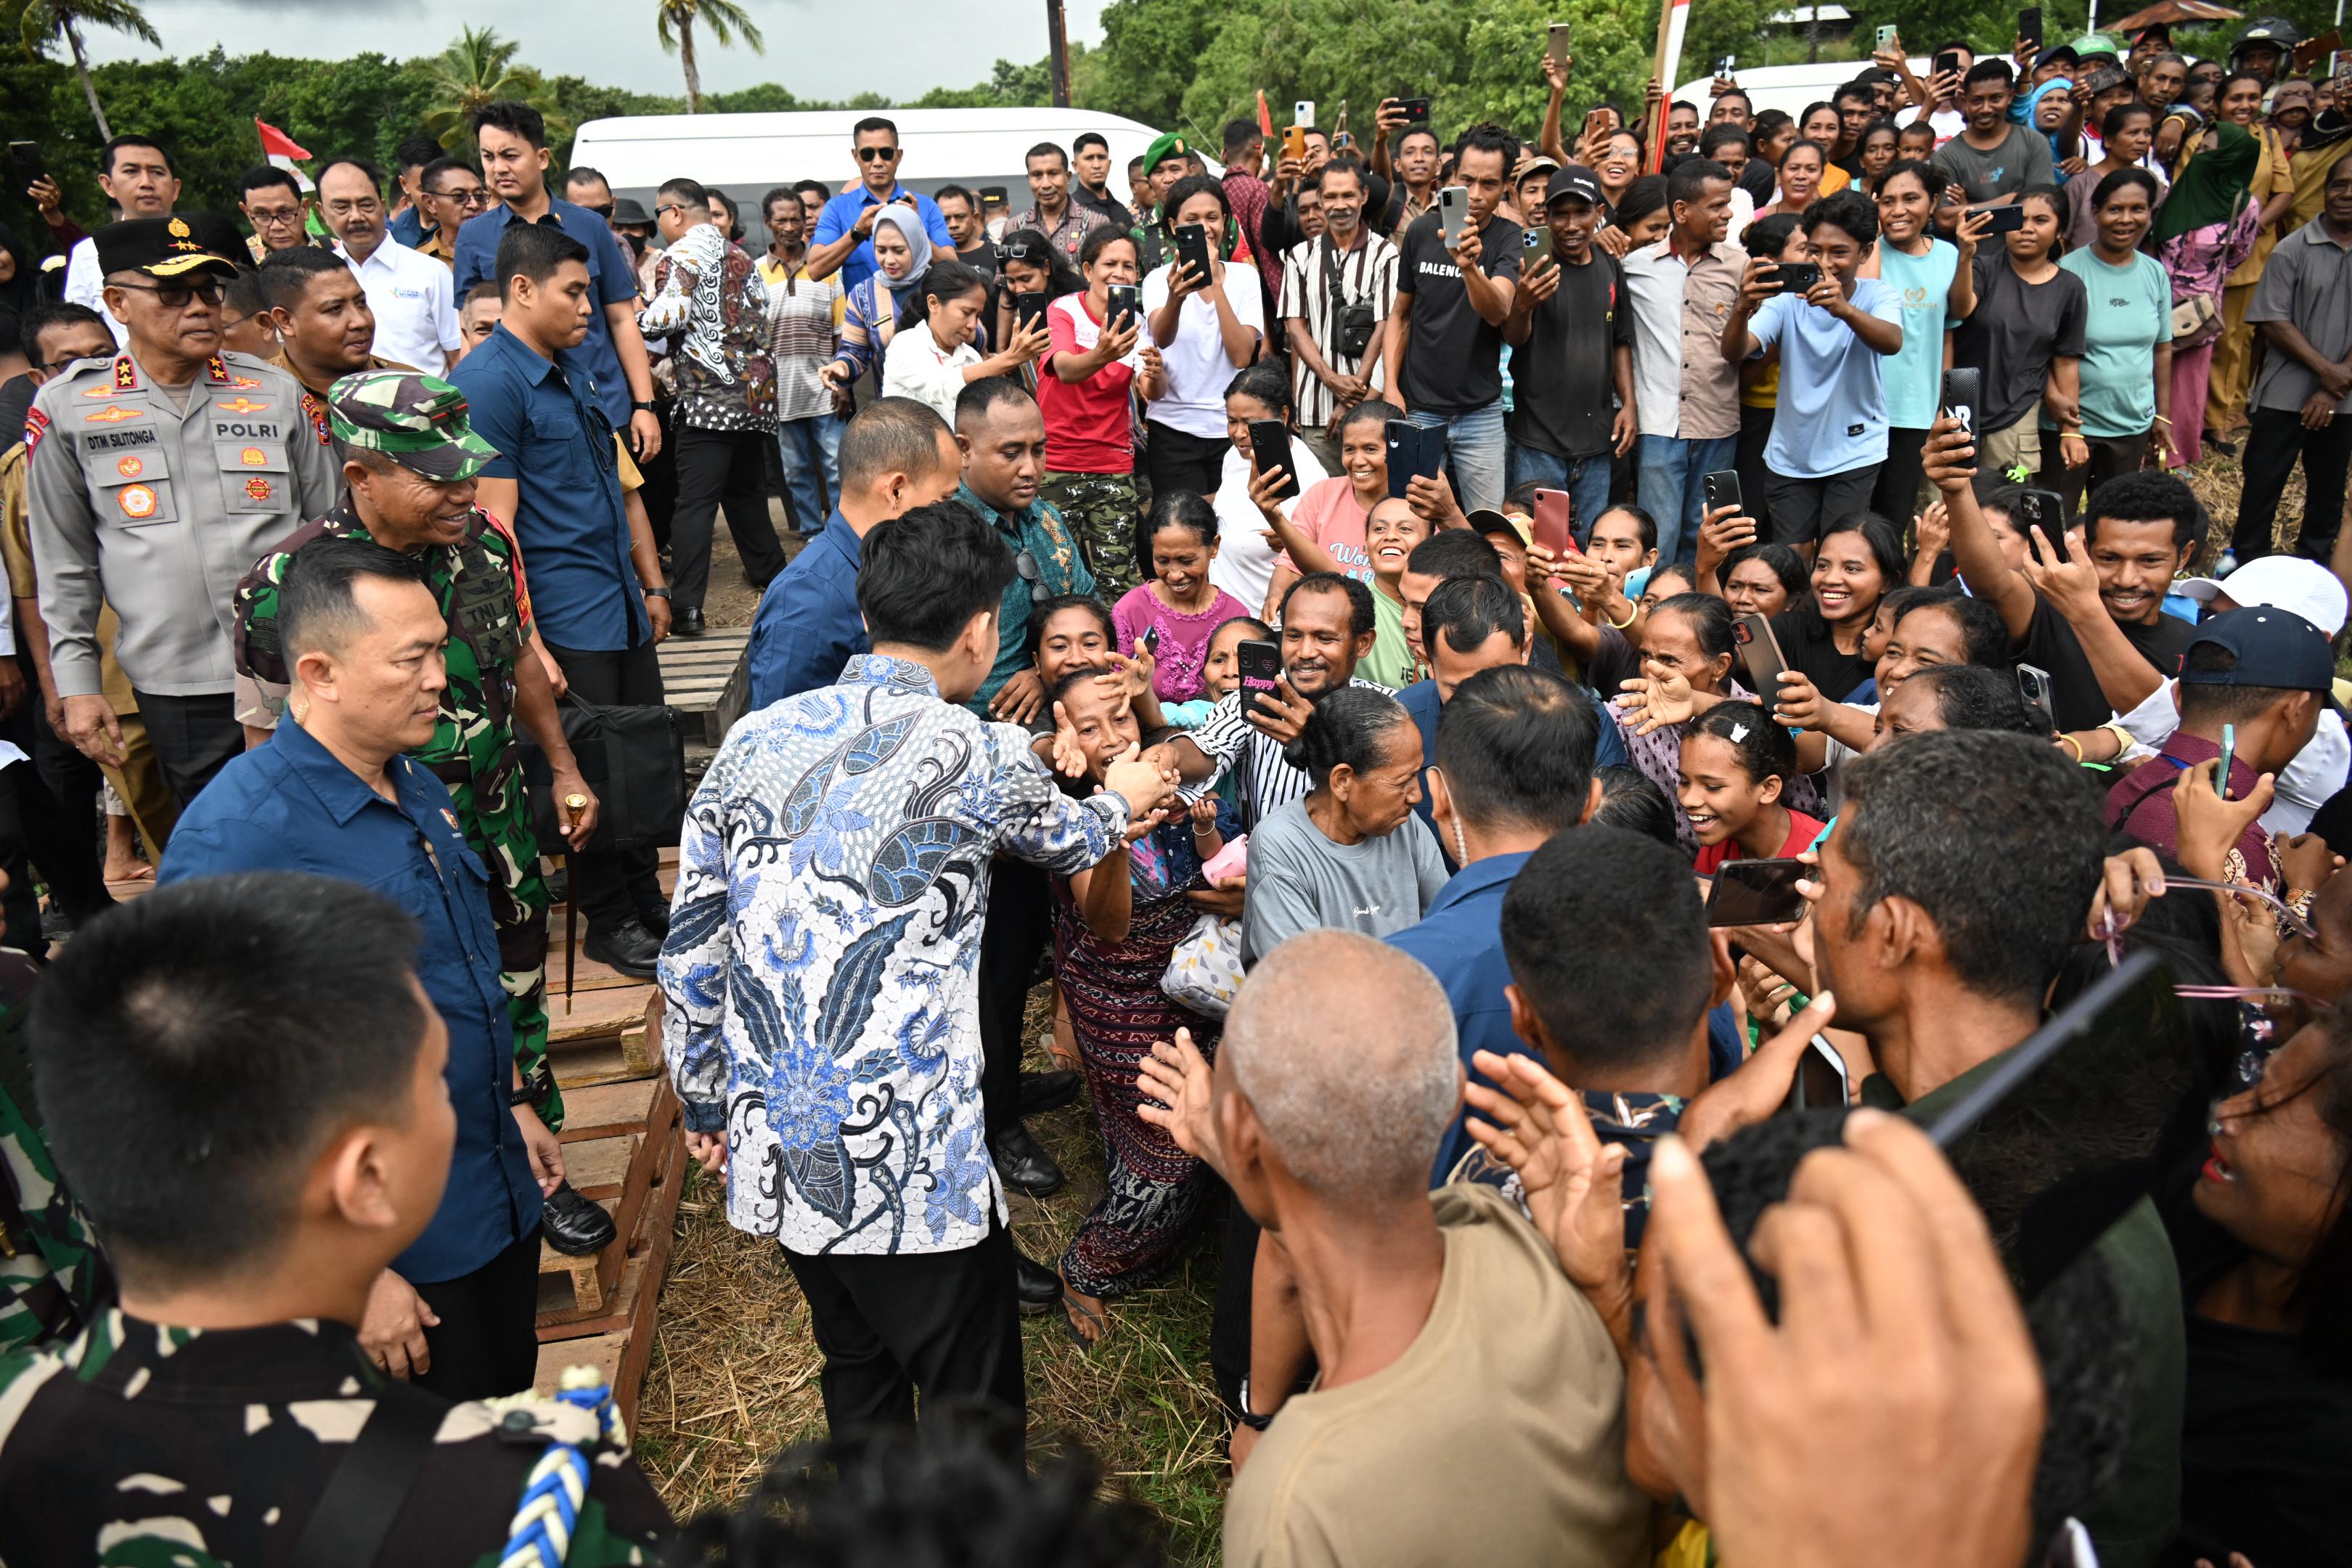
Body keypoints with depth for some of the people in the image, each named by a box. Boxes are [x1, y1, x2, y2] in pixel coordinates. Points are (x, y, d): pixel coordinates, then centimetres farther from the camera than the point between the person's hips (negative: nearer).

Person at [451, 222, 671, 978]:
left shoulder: (576, 364, 14)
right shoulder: (487, 383, -12)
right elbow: (493, 524, -17)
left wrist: (652, 582, 21)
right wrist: (526, 646, -20)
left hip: (622, 604, 8)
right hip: (567, 618, -8)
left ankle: (645, 896, 29)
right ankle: (609, 923, 18)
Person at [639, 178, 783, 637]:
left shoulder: (679, 258, -6)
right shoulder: (739, 254, 15)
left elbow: (670, 316, -17)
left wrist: (628, 318, -1)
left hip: (709, 396, -7)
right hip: (757, 389, 7)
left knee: (695, 501, -8)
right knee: (747, 491, 22)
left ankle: (686, 607, -13)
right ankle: (770, 573, 32)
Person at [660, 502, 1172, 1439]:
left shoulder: (754, 741, 2)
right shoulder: (978, 754, -11)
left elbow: (691, 949, 6)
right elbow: (1068, 842, 11)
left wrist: (705, 1103, 19)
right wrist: (1122, 799, 33)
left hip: (775, 1148, 6)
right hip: (914, 1168, -6)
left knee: (857, 1371, 27)